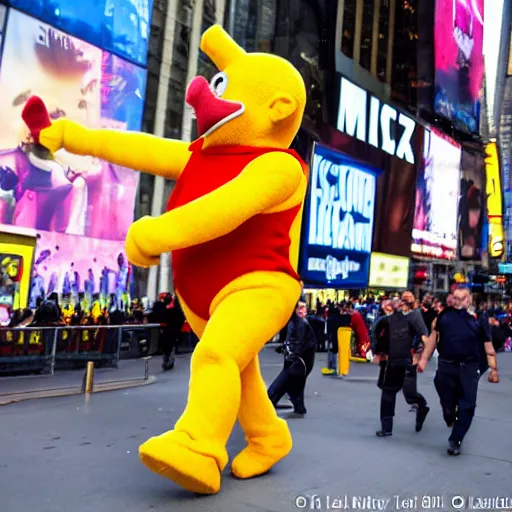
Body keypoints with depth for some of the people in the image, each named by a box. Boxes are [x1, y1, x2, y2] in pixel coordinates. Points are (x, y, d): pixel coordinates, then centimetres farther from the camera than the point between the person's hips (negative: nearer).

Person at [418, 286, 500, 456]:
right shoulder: (445, 314, 1)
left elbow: (488, 346, 0)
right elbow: (433, 337, 9)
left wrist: (493, 369, -3)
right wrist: (424, 359, 5)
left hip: (469, 367, -1)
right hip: (446, 365, 1)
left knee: (467, 406, 2)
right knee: (447, 402, 12)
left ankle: (455, 440, 15)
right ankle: (451, 419, 44)